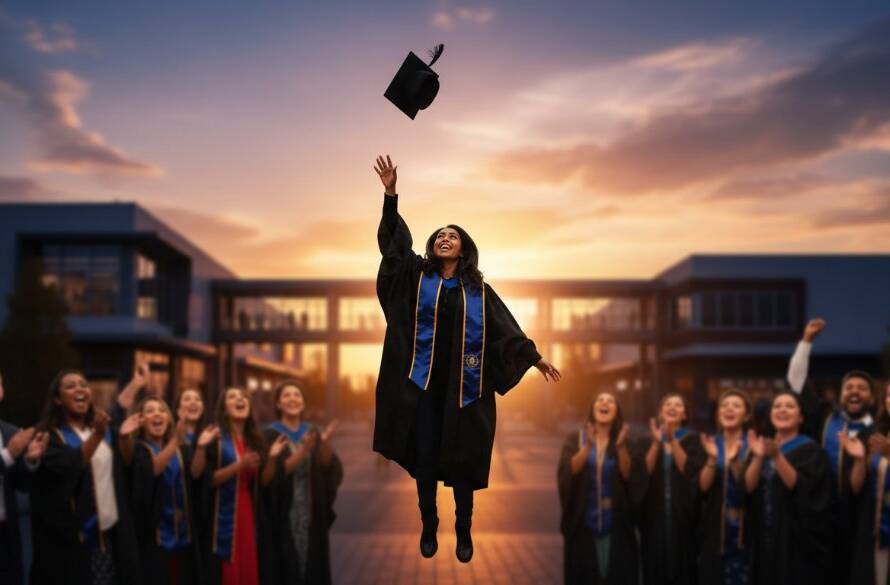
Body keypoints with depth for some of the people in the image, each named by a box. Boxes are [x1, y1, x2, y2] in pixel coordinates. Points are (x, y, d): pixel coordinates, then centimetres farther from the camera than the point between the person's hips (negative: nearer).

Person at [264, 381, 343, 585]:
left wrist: (325, 444, -23)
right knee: (288, 567, -2)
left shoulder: (313, 432, 8)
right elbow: (274, 473, -17)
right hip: (284, 514, -4)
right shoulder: (270, 434, -5)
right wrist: (303, 450, -28)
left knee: (314, 565, 6)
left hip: (312, 513, 4)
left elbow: (329, 468, -4)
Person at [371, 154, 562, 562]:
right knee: (425, 458, 4)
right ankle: (429, 528, 18)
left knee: (463, 460, 4)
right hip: (424, 383, 0)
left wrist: (535, 358, 5)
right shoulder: (418, 276, 6)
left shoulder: (477, 289, 8)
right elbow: (392, 242, -4)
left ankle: (464, 532, 17)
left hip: (463, 387, 0)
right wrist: (390, 194, -15)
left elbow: (505, 327, 10)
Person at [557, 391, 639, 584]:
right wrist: (588, 446, -29)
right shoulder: (575, 440, 2)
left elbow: (630, 476, -11)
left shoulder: (625, 442, 4)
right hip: (582, 524, 0)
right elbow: (567, 471, -15)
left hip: (615, 525, 0)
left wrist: (621, 447, -27)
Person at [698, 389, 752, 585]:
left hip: (744, 529, -2)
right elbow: (702, 486, -6)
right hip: (714, 528, 2)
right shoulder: (709, 444, 4)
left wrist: (734, 461, -27)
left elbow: (750, 487, -12)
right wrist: (712, 459, -22)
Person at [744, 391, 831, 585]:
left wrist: (777, 456, -29)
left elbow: (797, 485, -18)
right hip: (765, 536, 5)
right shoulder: (762, 445, 11)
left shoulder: (810, 449, -4)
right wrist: (758, 456, -17)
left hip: (797, 538, -5)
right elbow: (748, 486, -2)